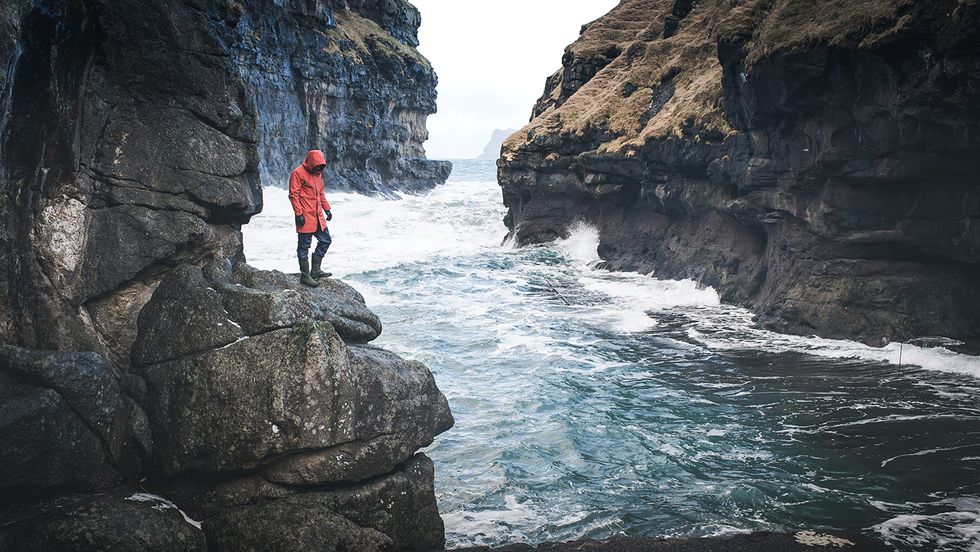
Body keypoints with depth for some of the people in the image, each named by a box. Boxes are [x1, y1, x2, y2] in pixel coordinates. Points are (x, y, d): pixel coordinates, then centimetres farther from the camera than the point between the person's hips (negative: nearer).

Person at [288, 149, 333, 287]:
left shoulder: (318, 174, 15)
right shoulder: (298, 173, -10)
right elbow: (293, 195, -13)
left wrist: (327, 209, 18)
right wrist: (299, 214, -18)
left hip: (318, 216, 8)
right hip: (305, 217, -8)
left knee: (325, 240, 10)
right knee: (304, 245, -1)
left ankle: (315, 270, 19)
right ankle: (305, 275, 5)